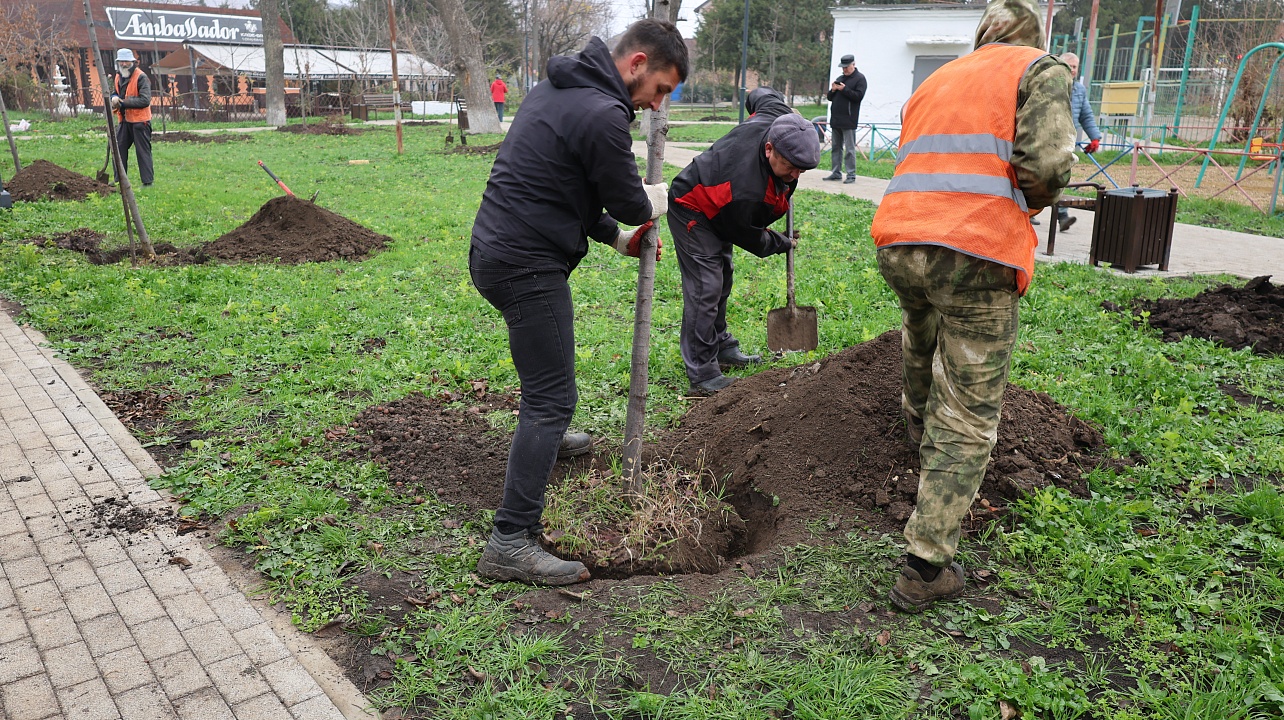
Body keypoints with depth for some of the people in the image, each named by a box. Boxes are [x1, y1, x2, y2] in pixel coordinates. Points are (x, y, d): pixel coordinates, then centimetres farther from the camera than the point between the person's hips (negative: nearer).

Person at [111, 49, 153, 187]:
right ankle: (119, 179, 18)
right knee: (119, 148, 9)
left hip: (139, 120, -8)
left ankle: (147, 181, 2)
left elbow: (145, 100, -19)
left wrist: (123, 102, -18)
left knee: (143, 151, -4)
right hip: (125, 120, 8)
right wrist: (114, 97, 2)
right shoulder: (118, 77, 13)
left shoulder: (141, 77, -12)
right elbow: (115, 92, 28)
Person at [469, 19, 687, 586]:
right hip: (527, 266, -11)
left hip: (492, 250, 11)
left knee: (546, 357, 33)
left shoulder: (558, 88, 14)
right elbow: (628, 202, -10)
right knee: (553, 396, -8)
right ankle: (511, 543, -7)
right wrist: (655, 201, 13)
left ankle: (544, 437, 58)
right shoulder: (603, 114, -19)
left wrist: (615, 237, 19)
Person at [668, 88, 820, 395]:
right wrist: (783, 244, -5)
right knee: (705, 288, -16)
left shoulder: (777, 116, -21)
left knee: (722, 278, 18)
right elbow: (750, 239, -21)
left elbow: (762, 94, 4)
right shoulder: (746, 191, -41)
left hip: (717, 207, 10)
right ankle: (702, 375, -13)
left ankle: (720, 347, 33)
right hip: (692, 212, -10)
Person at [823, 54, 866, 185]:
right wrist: (832, 90, 0)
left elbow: (859, 96, -13)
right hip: (835, 120, 7)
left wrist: (844, 89, -15)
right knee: (836, 147, 10)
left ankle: (851, 175, -4)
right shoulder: (839, 78, 20)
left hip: (848, 121, -7)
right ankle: (836, 173, 16)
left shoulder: (860, 79, -1)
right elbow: (830, 97, 21)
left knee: (850, 149, -7)